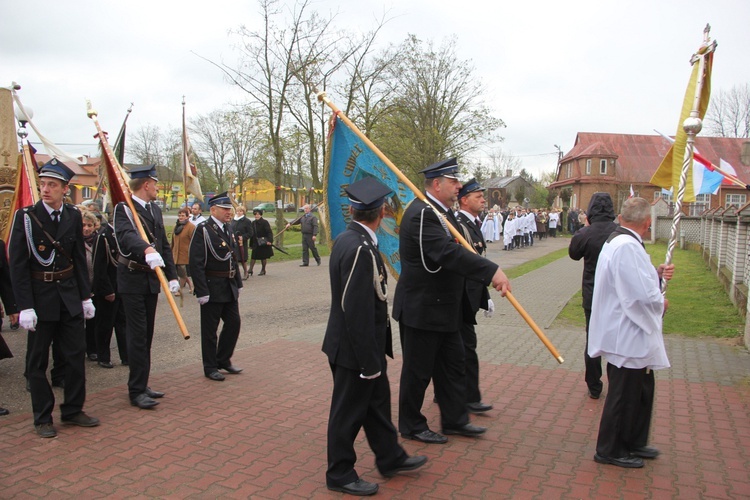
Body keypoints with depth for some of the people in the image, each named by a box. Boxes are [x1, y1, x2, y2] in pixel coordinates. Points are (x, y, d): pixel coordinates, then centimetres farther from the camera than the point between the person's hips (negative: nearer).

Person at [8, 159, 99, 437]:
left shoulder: (74, 216, 3)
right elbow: (18, 264, -10)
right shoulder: (25, 216, -8)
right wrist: (25, 306, -15)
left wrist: (85, 297, 8)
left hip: (70, 296, 4)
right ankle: (42, 418, 21)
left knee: (76, 354, 8)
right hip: (40, 296, -3)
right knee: (38, 361, 7)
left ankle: (72, 410, 23)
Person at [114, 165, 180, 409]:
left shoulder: (155, 209, 14)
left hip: (152, 279, 8)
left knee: (146, 335, 13)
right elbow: (127, 235, -32)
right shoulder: (124, 208, -11)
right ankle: (137, 391, 5)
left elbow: (165, 245, 15)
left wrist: (172, 276, 9)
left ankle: (141, 385, 24)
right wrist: (147, 249, -51)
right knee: (138, 336, -4)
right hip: (133, 279, -8)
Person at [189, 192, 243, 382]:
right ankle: (210, 367, 18)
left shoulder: (228, 229, 11)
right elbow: (196, 263, -18)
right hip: (212, 288, -8)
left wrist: (238, 283, 15)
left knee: (233, 323, 12)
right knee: (210, 329, 5)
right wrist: (202, 292, -20)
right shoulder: (203, 230, -13)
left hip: (230, 288, 8)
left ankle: (223, 360, 29)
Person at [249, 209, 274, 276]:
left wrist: (270, 240, -26)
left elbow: (269, 232, -14)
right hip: (255, 243, 4)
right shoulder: (253, 223, 6)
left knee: (263, 257, 6)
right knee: (253, 256, -2)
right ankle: (250, 270, -1)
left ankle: (263, 270, 19)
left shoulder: (265, 222, -10)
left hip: (264, 243, -4)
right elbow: (252, 233, 13)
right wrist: (251, 243, 12)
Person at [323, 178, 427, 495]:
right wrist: (369, 360, -21)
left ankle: (390, 457, 40)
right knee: (349, 412, 8)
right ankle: (340, 475, 26)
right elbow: (356, 311, -28)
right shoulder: (360, 249, -27)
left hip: (366, 348, 10)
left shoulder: (347, 239, 5)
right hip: (355, 350, -10)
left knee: (377, 401, 22)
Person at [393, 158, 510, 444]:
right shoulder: (422, 214, -22)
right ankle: (411, 426, 23)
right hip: (421, 309, -10)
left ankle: (455, 420, 33)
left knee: (452, 364, 18)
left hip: (444, 308, 10)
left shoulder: (442, 212, 12)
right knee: (418, 370, 5)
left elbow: (455, 251, 18)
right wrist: (492, 271, -40)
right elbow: (448, 252, -35)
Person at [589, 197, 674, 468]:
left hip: (631, 335, 11)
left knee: (641, 391, 22)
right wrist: (661, 303, -7)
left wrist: (656, 274, 5)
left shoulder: (618, 241, 10)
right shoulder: (627, 247, -24)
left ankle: (633, 443, 38)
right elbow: (644, 295, -28)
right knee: (624, 394, 4)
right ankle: (610, 450, 20)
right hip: (628, 337, -11)